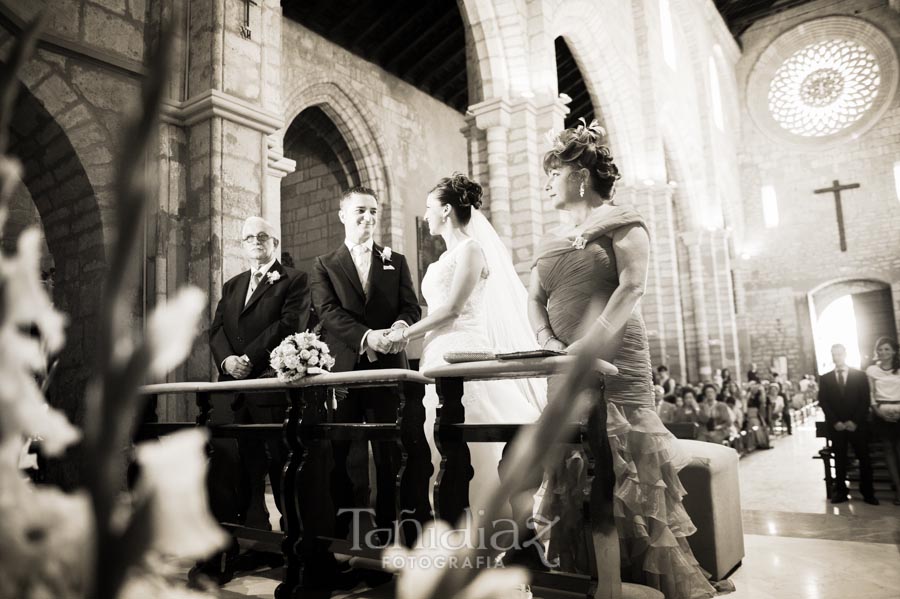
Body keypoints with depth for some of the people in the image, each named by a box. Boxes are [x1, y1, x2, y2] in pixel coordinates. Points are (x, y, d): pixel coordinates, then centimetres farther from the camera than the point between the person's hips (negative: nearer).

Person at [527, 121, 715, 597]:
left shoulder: (620, 222, 2)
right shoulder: (551, 242, 20)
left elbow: (632, 286, -12)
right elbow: (535, 299, 13)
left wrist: (588, 342, -23)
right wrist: (546, 339, -8)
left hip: (614, 365, -6)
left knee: (625, 480, -7)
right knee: (576, 481, 7)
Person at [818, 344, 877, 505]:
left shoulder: (860, 375, 5)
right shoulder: (825, 378, 8)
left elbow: (865, 400, 0)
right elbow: (823, 402, 3)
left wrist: (855, 421, -9)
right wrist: (835, 422, -8)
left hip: (856, 425, -1)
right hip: (835, 426, 1)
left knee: (864, 458, 0)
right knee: (839, 459, 3)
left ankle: (868, 493, 8)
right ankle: (840, 492, 6)